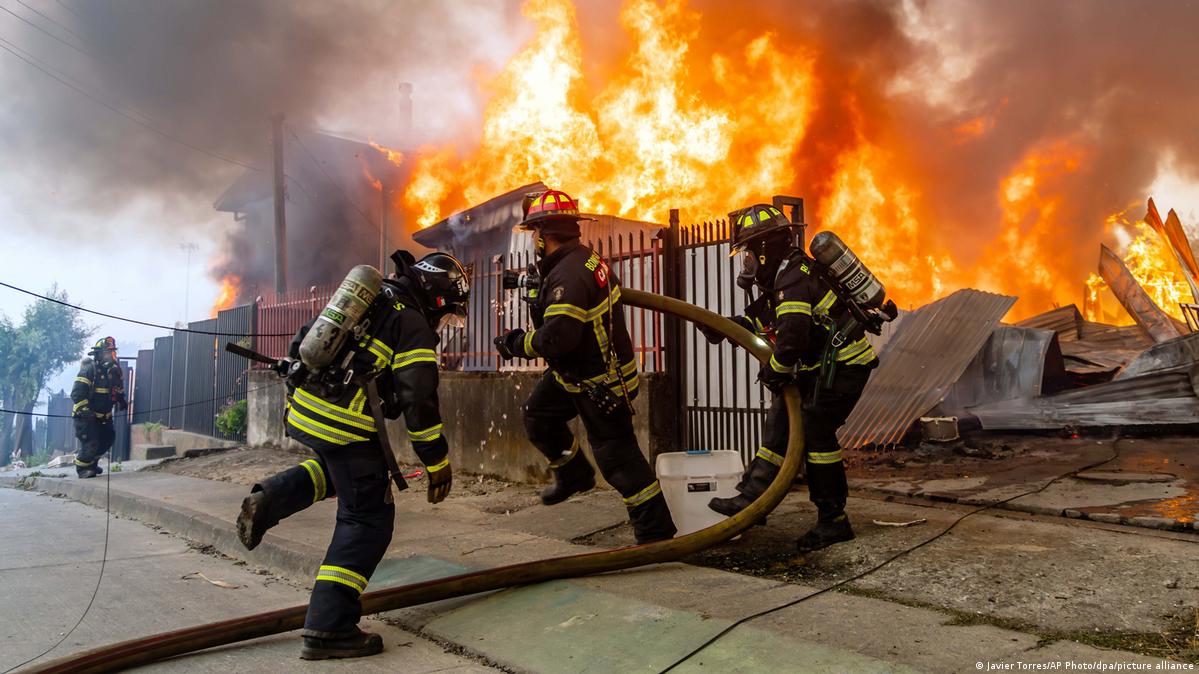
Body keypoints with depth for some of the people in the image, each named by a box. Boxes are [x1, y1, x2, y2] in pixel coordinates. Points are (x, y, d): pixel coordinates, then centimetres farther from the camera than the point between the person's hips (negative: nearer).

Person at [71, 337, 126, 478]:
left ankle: (92, 463, 35)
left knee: (108, 439, 15)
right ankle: (82, 468, 9)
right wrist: (85, 409, -30)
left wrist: (122, 401, 7)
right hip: (86, 415, -8)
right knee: (91, 443, -12)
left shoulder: (115, 370, 3)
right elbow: (77, 393, -23)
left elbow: (119, 390, 21)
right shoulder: (89, 369, -19)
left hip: (104, 415, 8)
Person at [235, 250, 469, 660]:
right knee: (368, 520, 2)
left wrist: (296, 392, 35)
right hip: (344, 426, -8)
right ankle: (328, 627, -1)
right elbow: (418, 400, -11)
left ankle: (269, 500, 11)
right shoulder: (414, 325, -5)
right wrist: (438, 464, -4)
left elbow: (302, 342, 24)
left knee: (339, 468, 35)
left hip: (303, 411, 8)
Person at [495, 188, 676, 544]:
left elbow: (557, 337, -36)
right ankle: (574, 475, 39)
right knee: (538, 415, 23)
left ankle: (656, 533, 8)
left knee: (616, 457, -3)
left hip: (599, 383, -10)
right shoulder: (586, 258, 3)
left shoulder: (569, 275, -29)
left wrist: (516, 343, -20)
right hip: (579, 372, 10)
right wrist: (536, 288, 14)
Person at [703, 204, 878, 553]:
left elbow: (792, 334, -31)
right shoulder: (783, 275, 12)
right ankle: (753, 496, 10)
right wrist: (722, 327, 3)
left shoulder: (793, 277, -21)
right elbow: (758, 317, 18)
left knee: (815, 431, -10)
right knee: (781, 418, 8)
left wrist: (774, 372, -15)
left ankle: (833, 520, 0)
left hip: (843, 364, -11)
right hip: (822, 364, 11)